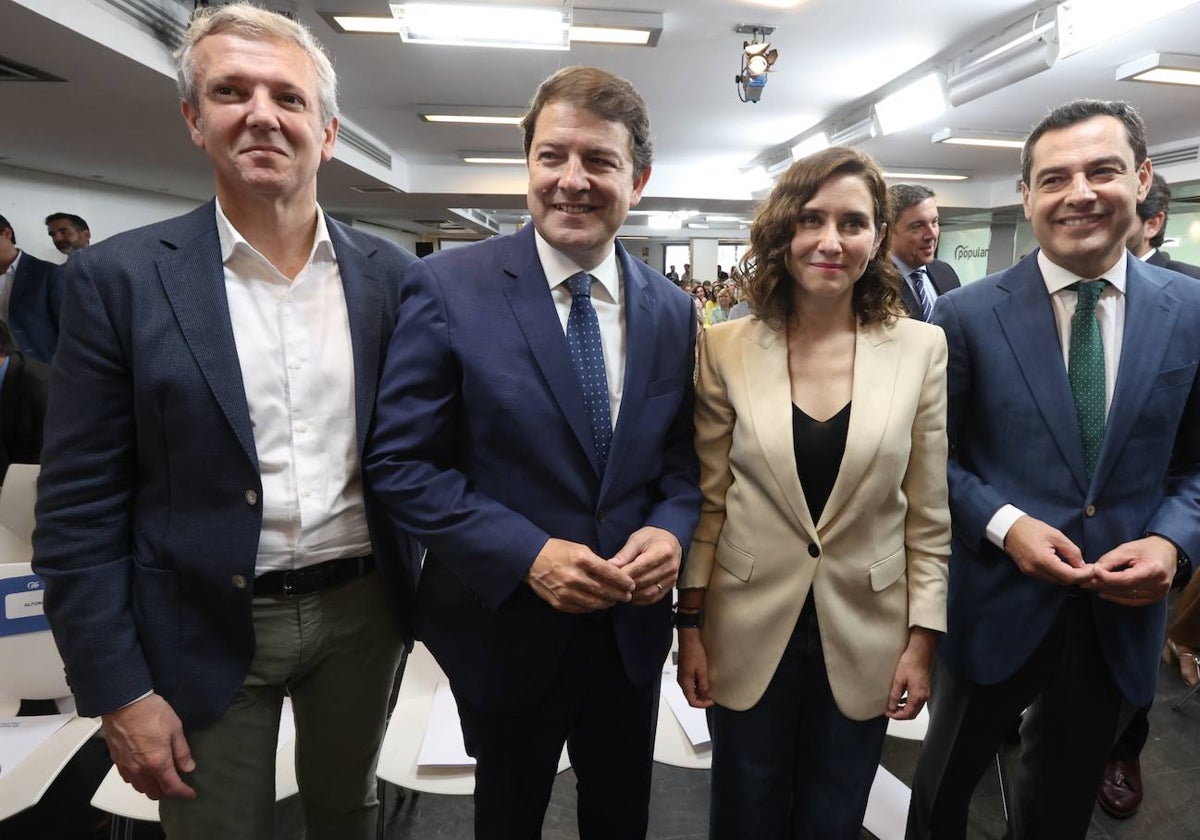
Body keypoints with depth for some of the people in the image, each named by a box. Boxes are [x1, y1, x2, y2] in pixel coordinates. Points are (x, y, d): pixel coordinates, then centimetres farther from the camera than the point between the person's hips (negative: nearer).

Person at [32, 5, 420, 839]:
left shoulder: (388, 272, -2)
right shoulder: (121, 278, -9)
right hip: (206, 632, -2)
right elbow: (79, 508, -7)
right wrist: (119, 689, -8)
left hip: (361, 610, 3)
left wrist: (421, 584, 4)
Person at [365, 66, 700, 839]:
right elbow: (401, 464, -14)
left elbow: (682, 457, 5)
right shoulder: (448, 288, -14)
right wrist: (528, 554, -23)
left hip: (632, 625, 3)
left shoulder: (672, 310, -2)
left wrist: (672, 529, -16)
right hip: (506, 626, -2)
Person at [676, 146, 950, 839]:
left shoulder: (922, 348, -6)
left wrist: (923, 639, -1)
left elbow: (929, 514, -1)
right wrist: (691, 625, -1)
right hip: (749, 633, 0)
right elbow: (707, 499, -3)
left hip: (864, 638, 1)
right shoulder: (727, 348, -8)